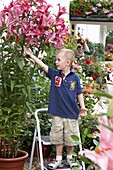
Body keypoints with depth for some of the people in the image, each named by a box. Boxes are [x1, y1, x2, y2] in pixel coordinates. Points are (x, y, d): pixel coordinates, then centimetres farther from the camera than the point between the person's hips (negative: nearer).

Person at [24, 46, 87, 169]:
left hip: (71, 114, -1)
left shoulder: (75, 77, -3)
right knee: (58, 138, 9)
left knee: (70, 138, 9)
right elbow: (43, 65, -7)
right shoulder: (54, 74, 0)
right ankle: (58, 160, 22)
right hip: (57, 113, 1)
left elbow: (79, 93, 5)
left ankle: (69, 158, 29)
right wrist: (30, 54, -13)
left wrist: (82, 107, 0)